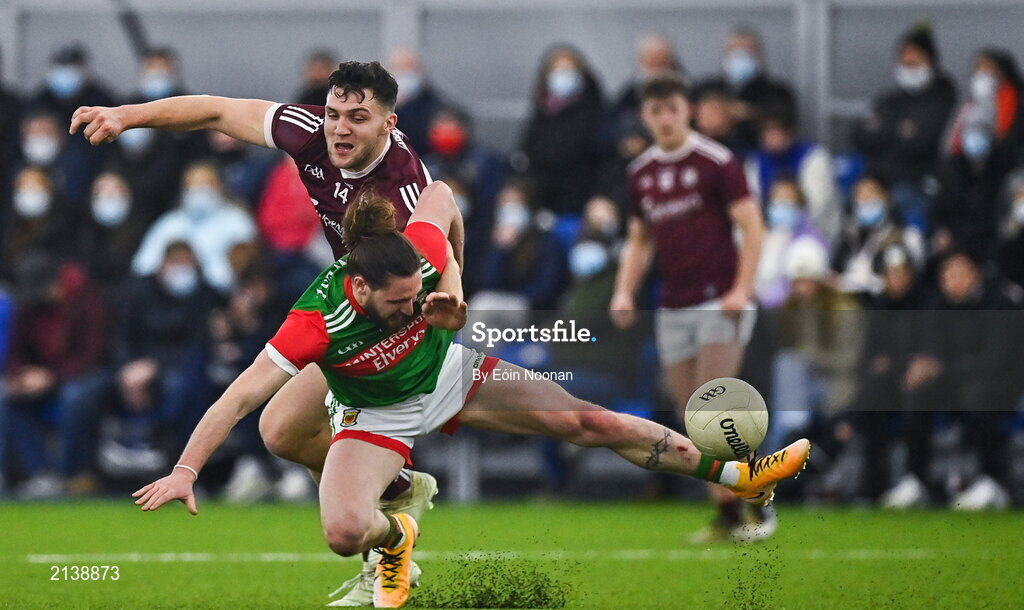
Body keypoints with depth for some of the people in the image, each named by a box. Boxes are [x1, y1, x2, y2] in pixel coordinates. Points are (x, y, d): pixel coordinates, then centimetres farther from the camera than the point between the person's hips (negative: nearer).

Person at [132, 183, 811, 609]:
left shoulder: (420, 254, -29)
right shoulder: (318, 322, -38)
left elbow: (439, 195, -6)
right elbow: (242, 396, -35)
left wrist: (453, 282, -6)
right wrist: (185, 472, -38)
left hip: (448, 373, 3)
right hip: (377, 417, -3)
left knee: (594, 423, -5)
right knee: (344, 532, -29)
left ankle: (737, 475, 5)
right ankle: (396, 536, 11)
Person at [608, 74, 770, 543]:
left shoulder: (716, 162, -6)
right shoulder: (640, 173, 12)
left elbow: (752, 227, -7)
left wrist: (742, 289, -17)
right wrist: (625, 290, 7)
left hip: (719, 302, -6)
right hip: (672, 308, 6)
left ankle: (733, 514, -11)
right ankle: (728, 515, 7)